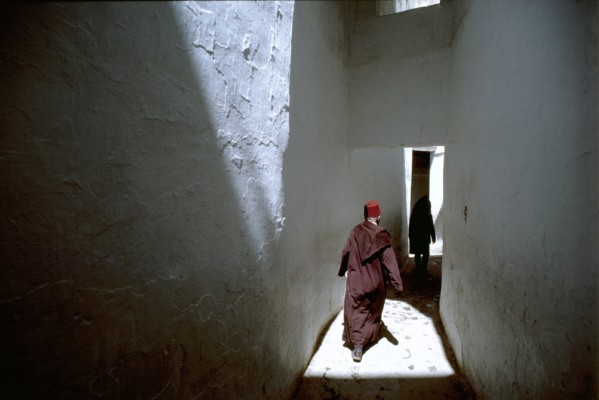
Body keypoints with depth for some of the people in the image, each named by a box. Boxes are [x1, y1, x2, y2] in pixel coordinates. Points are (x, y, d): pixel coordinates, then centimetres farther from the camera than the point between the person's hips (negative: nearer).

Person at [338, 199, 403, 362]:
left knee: (355, 312, 6)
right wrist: (398, 284, -12)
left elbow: (345, 253, 5)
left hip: (355, 280, 0)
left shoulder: (355, 231, -5)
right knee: (373, 311, 21)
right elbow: (390, 262, -15)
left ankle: (357, 345, -2)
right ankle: (371, 336, 38)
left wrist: (342, 271, 22)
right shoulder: (382, 236, -13)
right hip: (375, 282, 0)